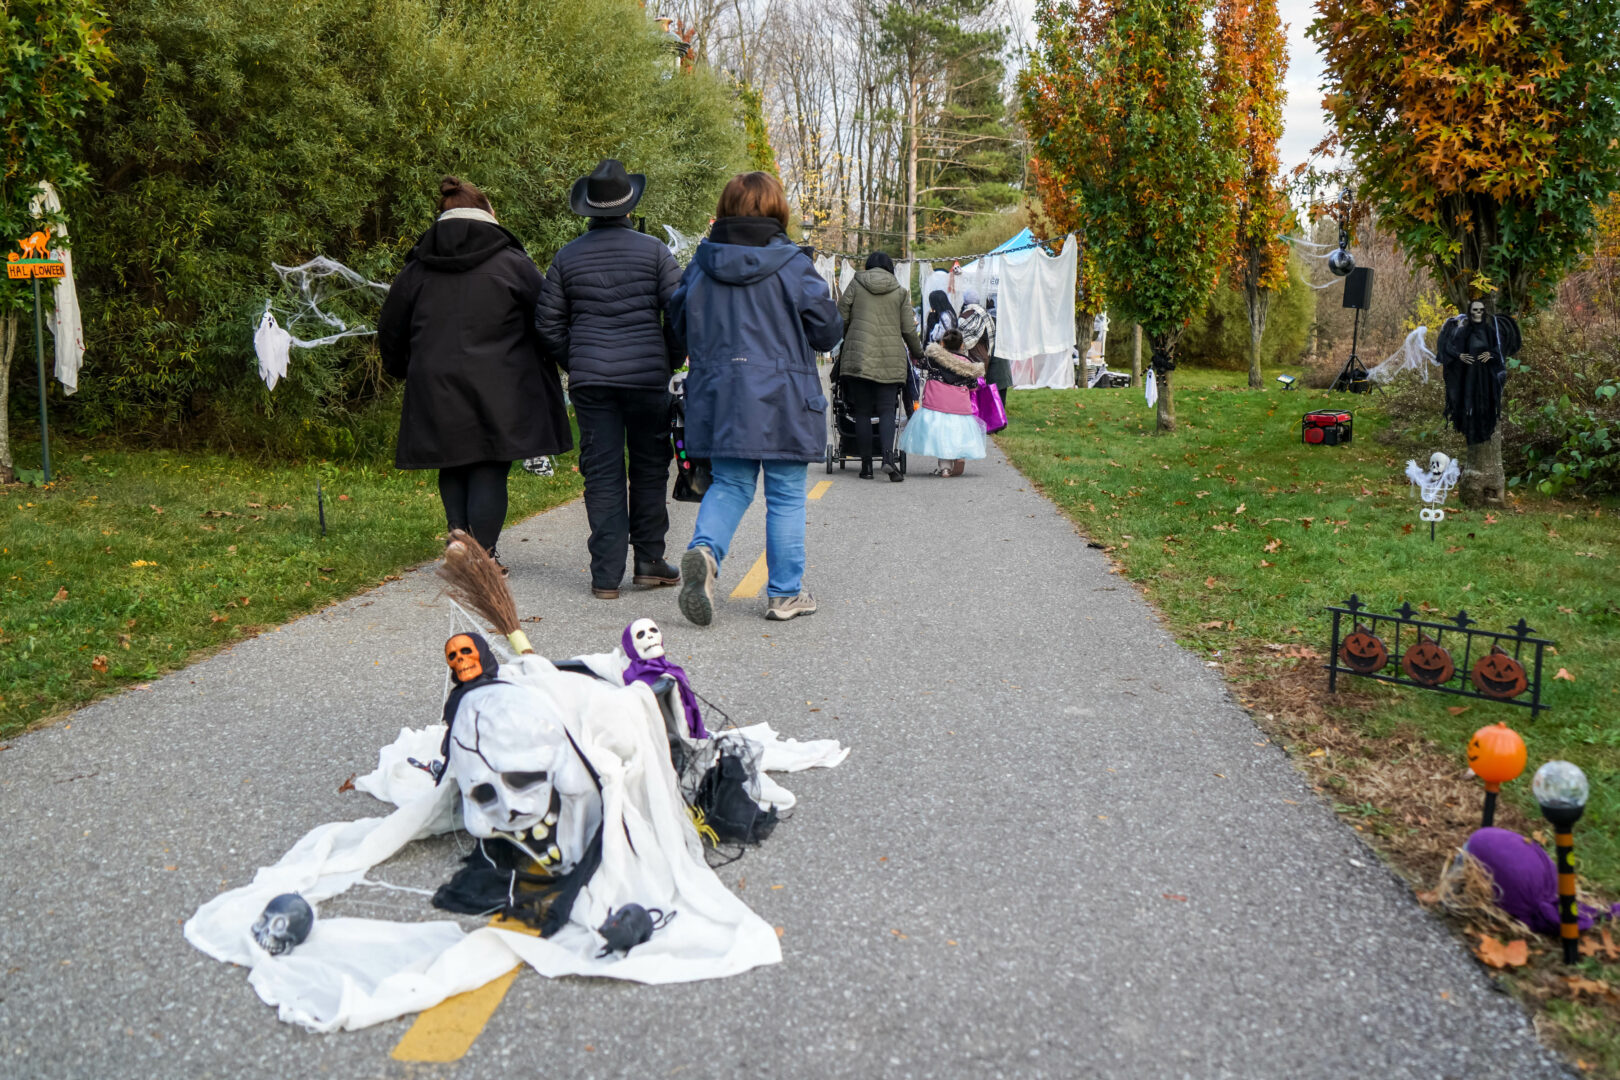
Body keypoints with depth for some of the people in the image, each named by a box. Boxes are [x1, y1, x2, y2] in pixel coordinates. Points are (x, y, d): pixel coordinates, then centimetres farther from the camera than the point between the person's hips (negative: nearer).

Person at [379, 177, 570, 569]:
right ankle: (483, 555, -1)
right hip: (497, 390, -3)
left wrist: (403, 371, 32)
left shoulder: (416, 270, 10)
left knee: (453, 471, 14)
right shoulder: (513, 263, -1)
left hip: (436, 390, 3)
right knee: (490, 471, 0)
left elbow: (390, 332, 16)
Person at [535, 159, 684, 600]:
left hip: (589, 380, 2)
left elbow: (548, 323, 8)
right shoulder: (653, 251, -1)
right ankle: (649, 559, 16)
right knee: (649, 468, 12)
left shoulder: (568, 256, 6)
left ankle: (606, 575, 2)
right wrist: (669, 361, 9)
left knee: (602, 474, 3)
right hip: (647, 377, -1)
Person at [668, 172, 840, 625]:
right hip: (781, 398, -3)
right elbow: (826, 331, -4)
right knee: (786, 495, 7)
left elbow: (679, 323, 10)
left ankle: (704, 549, -13)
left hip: (718, 396, 3)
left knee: (729, 484, 15)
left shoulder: (701, 264, 2)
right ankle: (785, 594, 13)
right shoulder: (791, 264, -8)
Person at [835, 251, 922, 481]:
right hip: (891, 359, 0)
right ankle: (888, 457, -19)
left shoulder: (856, 285, 8)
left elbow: (841, 318, 5)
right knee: (887, 410, 1)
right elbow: (908, 330, 9)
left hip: (858, 356, 0)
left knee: (862, 411, 5)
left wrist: (845, 341, 24)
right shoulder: (900, 292, 10)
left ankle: (866, 464, 4)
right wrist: (918, 353, 24)